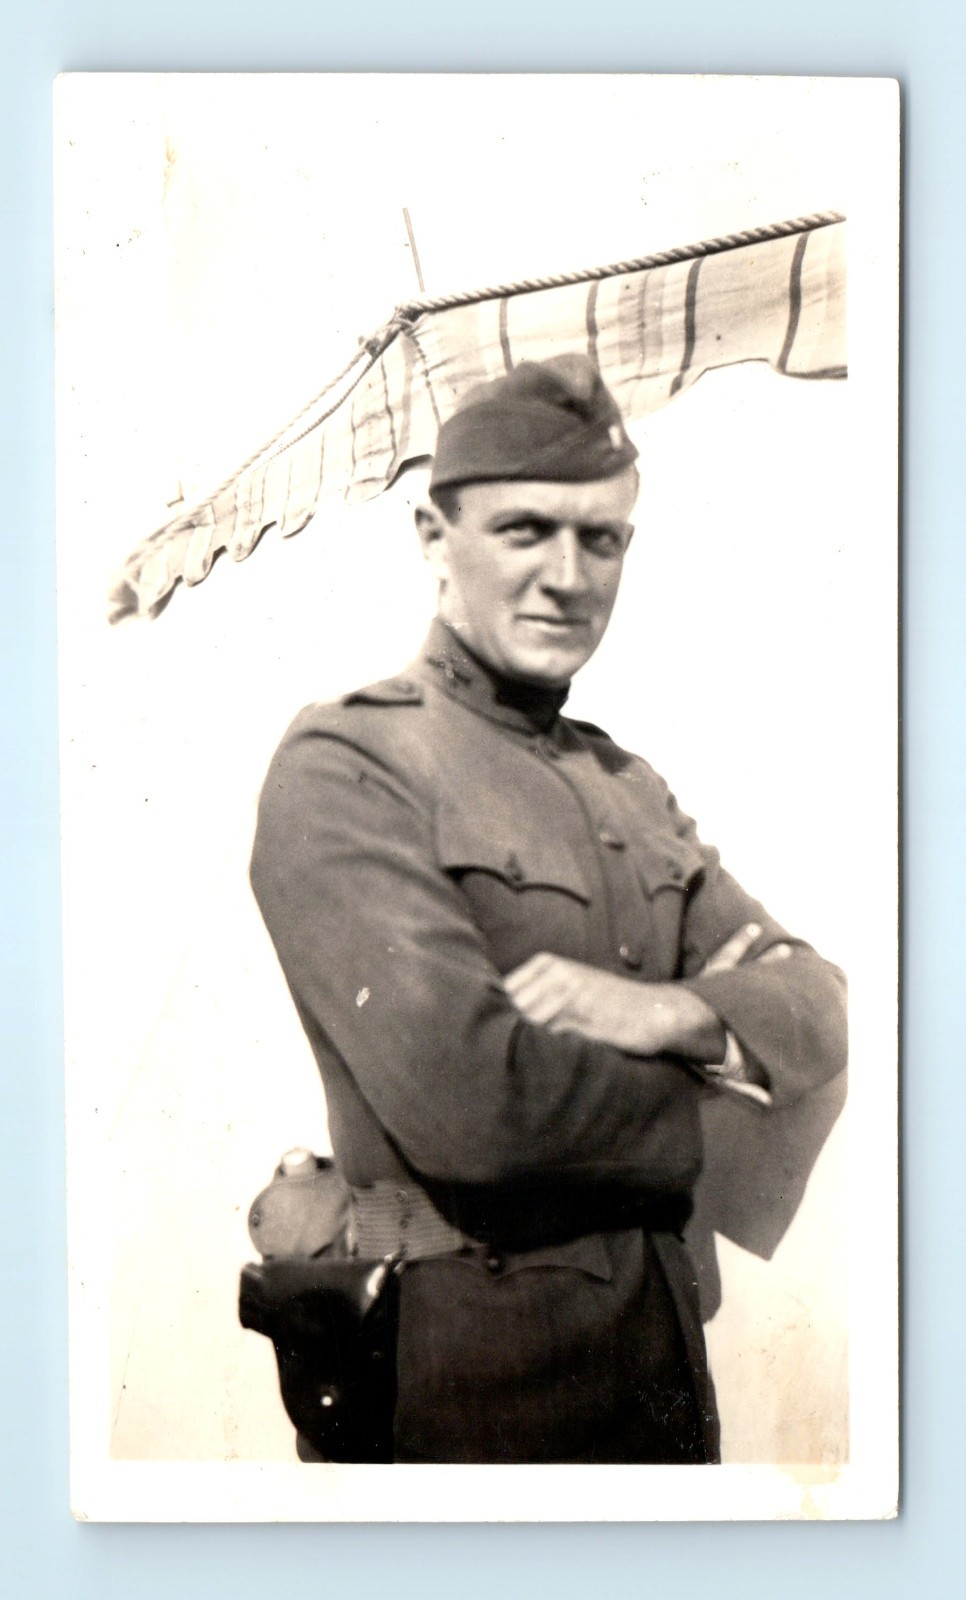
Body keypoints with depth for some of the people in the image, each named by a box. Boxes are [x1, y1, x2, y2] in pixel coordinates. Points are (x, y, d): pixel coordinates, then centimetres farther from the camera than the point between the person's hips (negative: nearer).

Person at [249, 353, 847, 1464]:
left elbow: (815, 1010, 6)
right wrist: (701, 1068, -8)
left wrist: (666, 1012, -16)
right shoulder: (344, 769, -13)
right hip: (477, 1361, -7)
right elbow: (464, 1101, -25)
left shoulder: (626, 785, 13)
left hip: (665, 1339, 7)